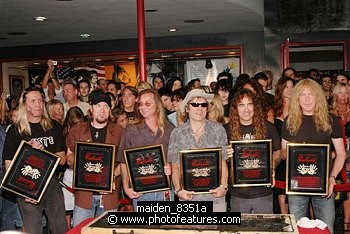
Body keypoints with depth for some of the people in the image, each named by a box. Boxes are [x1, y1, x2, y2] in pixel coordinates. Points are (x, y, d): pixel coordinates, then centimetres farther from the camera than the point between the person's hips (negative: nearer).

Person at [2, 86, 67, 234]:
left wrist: (43, 151, -15)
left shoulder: (54, 127, 5)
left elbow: (62, 159, 3)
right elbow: (9, 165, -4)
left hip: (52, 185, 2)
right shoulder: (15, 130, -1)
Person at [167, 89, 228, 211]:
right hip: (188, 197, 0)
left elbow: (223, 162, 6)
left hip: (215, 197, 0)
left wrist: (223, 186, -7)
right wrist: (178, 190, -6)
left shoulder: (218, 130, 3)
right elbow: (175, 167, 6)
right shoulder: (177, 133, 4)